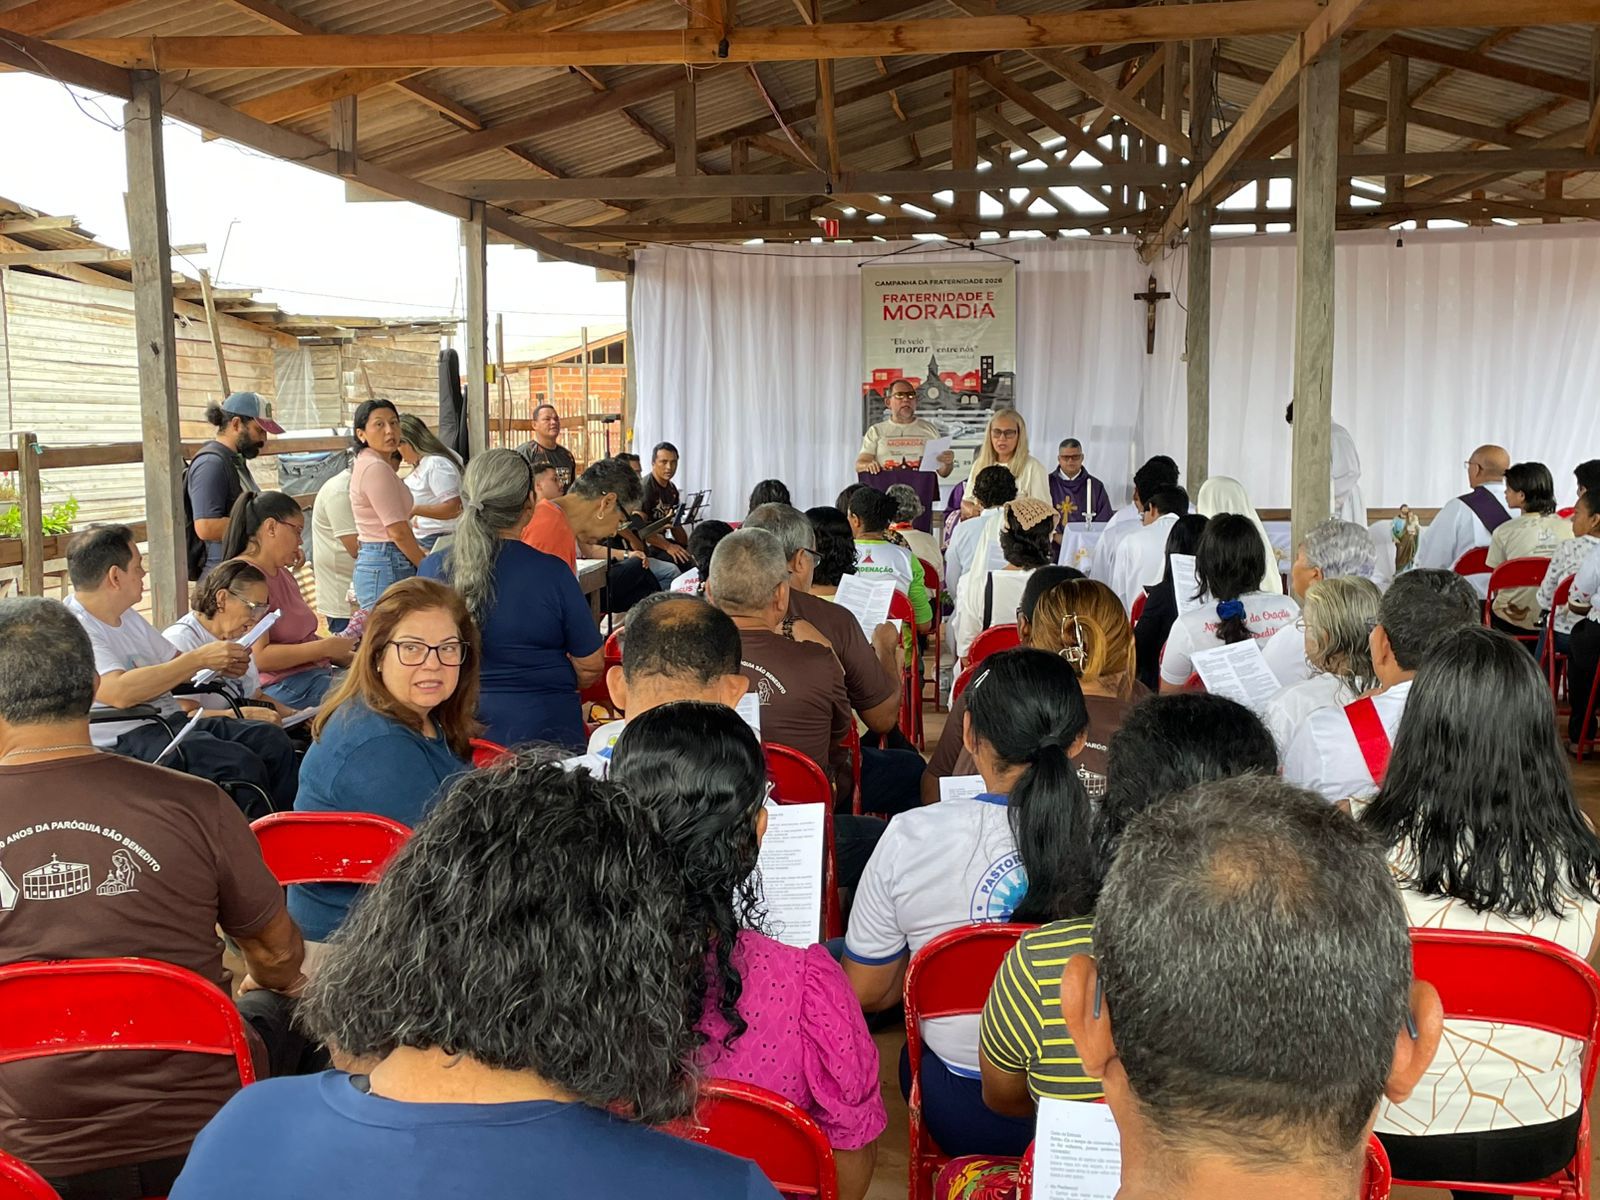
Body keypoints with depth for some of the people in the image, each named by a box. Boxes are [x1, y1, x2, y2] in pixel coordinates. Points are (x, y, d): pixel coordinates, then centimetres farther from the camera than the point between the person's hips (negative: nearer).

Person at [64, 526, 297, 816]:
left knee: (273, 741, -9)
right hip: (125, 741, -9)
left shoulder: (127, 616, 18)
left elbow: (174, 664, 25)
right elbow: (119, 692, -27)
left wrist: (219, 664, 2)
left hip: (169, 721, 9)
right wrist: (199, 659, -24)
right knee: (240, 764, -28)